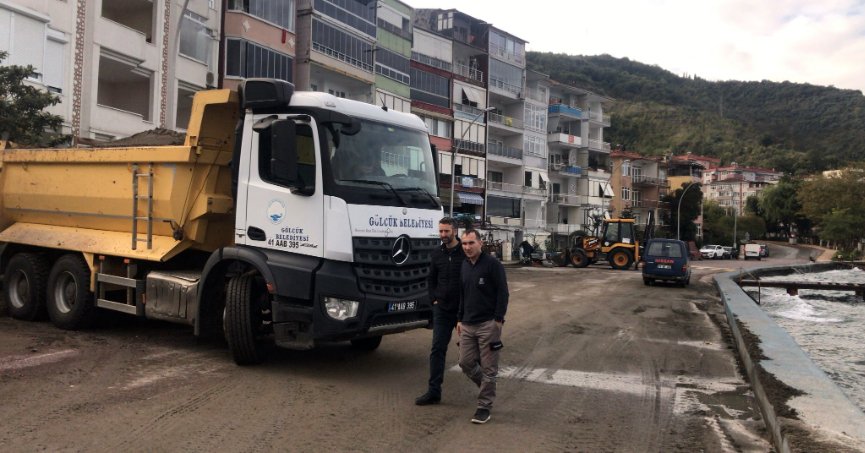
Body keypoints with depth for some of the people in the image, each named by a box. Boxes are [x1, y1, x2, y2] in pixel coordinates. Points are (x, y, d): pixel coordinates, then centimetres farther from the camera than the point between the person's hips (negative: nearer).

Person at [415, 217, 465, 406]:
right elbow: (431, 279, 17)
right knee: (437, 349, 0)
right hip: (442, 309, 4)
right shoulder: (437, 253, 5)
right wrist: (434, 299, 7)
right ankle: (434, 391, 3)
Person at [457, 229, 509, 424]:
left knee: (488, 368, -1)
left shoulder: (492, 264, -9)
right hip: (468, 325, 7)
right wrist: (460, 319, 16)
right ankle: (487, 388, 33)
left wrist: (498, 319, -15)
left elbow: (502, 293, -10)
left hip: (488, 324, -6)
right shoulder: (464, 266, 11)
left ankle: (484, 406, 10)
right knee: (466, 363, 8)